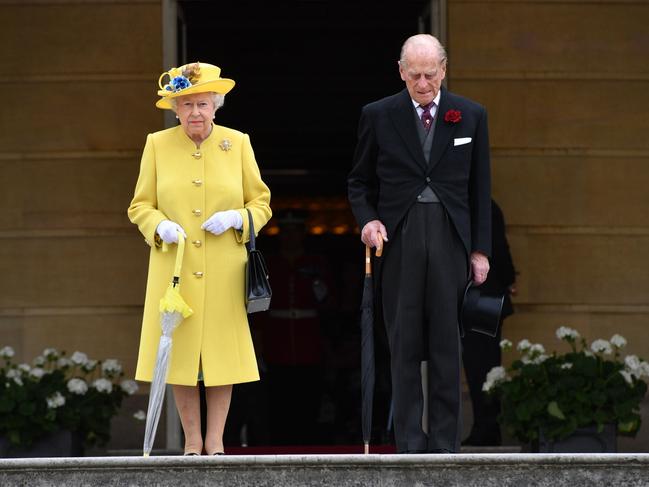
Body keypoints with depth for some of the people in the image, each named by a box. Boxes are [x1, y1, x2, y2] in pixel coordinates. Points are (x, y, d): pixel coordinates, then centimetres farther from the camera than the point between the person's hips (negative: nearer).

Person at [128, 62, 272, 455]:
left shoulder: (238, 143, 6)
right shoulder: (157, 145, 6)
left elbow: (261, 204, 10)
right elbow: (140, 206, 9)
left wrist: (235, 219, -10)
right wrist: (159, 226, -12)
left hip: (223, 272, 0)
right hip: (174, 271, 0)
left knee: (222, 349, 0)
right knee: (179, 352, 0)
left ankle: (215, 441, 8)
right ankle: (192, 442, 10)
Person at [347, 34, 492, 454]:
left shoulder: (471, 116, 6)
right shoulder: (378, 116, 4)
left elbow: (480, 188, 10)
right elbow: (359, 181, 12)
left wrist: (480, 249, 6)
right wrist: (367, 220, -7)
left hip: (450, 239, 0)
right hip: (398, 240, 0)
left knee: (446, 345, 0)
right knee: (405, 345, 0)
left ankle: (445, 443, 5)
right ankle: (410, 444, 3)